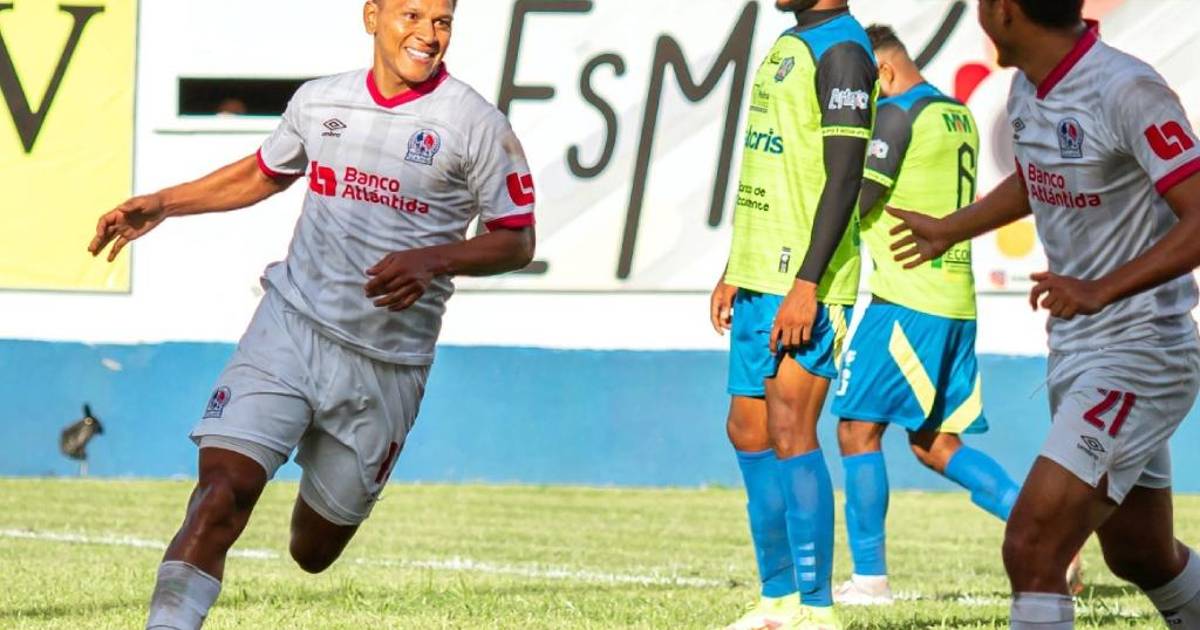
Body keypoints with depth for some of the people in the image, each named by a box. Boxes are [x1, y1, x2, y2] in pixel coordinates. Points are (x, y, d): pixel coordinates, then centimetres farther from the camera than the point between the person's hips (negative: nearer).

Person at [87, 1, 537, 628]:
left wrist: (433, 260, -19)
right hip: (290, 324, 1)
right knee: (220, 494, -20)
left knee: (312, 552, 10)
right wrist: (161, 205, 18)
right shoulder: (318, 101, 6)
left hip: (386, 362, -1)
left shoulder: (475, 125, -5)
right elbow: (264, 173, 26)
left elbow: (517, 241, -1)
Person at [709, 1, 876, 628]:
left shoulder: (841, 51, -11)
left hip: (806, 289, -10)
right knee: (747, 431, 11)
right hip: (760, 279, 10)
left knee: (789, 434, -11)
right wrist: (734, 271, 22)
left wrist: (806, 284, -23)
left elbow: (843, 179, -18)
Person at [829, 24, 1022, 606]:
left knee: (858, 428, -2)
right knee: (934, 444, 13)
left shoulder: (897, 115, -10)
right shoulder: (959, 117, 17)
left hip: (907, 300, -9)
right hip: (958, 301, 9)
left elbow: (855, 200, -15)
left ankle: (869, 576, -3)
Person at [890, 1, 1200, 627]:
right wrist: (949, 230, 42)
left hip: (1140, 357, -9)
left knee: (1031, 550, -17)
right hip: (1074, 356, 9)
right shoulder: (1027, 89, 5)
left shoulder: (1126, 90, -22)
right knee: (1142, 558, 19)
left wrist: (1100, 290, -36)